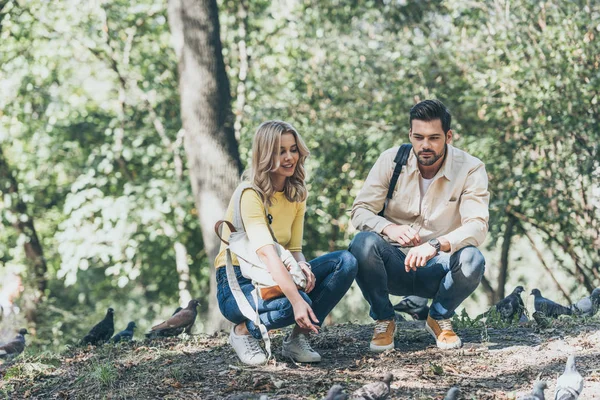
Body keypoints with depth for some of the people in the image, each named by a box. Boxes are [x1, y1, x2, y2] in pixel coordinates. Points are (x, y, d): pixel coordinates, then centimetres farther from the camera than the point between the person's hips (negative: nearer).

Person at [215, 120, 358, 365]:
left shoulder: (296, 195, 6)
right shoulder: (250, 194, -19)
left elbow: (294, 248, 3)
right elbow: (266, 252, -32)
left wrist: (303, 266, -23)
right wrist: (297, 300, -43)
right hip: (237, 284, -7)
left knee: (345, 262, -11)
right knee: (293, 304, -37)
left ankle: (298, 339, -8)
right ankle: (244, 331, -5)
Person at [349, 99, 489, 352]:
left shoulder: (470, 169, -10)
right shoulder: (391, 160, -6)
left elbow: (477, 226, -22)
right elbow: (360, 211, -9)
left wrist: (436, 245, -41)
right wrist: (390, 229, -32)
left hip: (438, 269, 0)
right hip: (394, 265, 1)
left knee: (472, 260, -32)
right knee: (363, 243, -30)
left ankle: (439, 317, 0)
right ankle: (383, 321, -6)